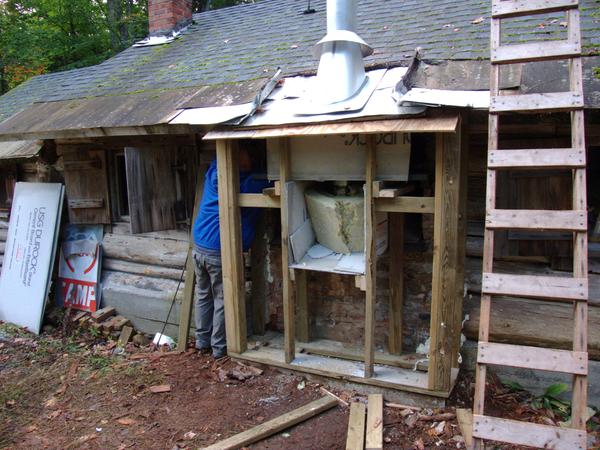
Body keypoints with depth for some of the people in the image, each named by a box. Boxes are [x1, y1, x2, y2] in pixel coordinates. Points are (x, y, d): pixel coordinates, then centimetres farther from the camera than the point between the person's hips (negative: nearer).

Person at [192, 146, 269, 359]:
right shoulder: (248, 182, -12)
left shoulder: (214, 171, 4)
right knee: (223, 300, 8)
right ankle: (219, 348, 18)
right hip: (222, 251, -6)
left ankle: (202, 342, 30)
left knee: (203, 295, 18)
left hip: (199, 246, 6)